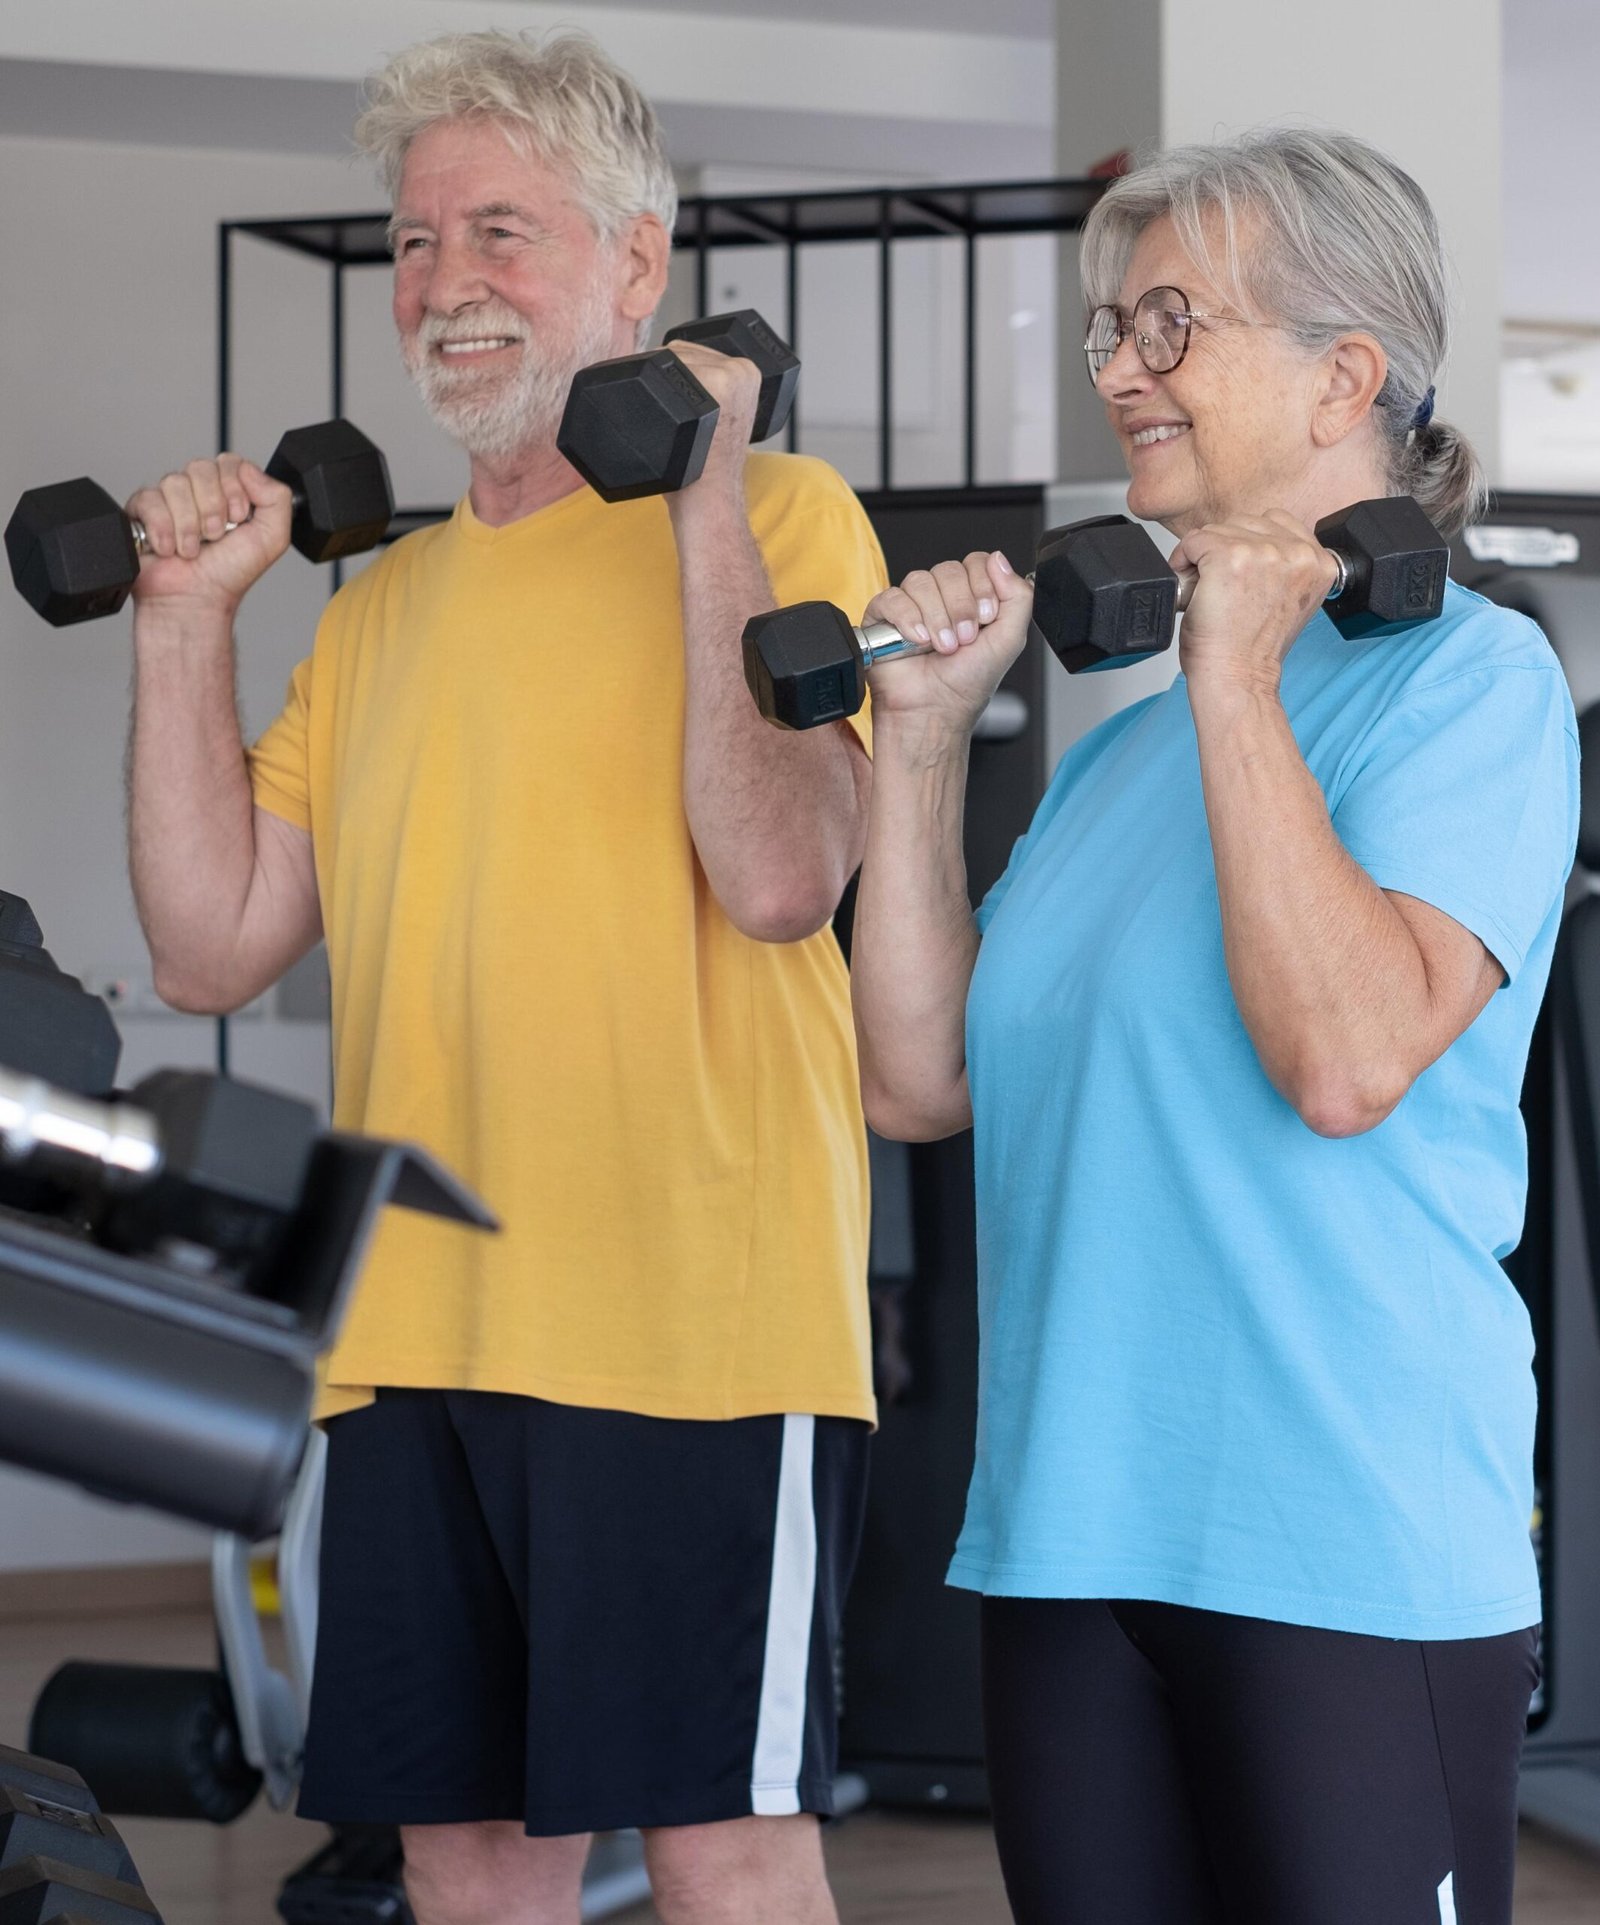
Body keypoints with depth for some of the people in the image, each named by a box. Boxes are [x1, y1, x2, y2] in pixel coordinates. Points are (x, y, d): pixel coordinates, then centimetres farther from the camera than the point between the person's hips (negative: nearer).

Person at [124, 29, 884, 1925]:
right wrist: (186, 619, 7)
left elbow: (779, 877, -18)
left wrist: (701, 508, -18)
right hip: (414, 1329, 7)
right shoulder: (387, 595, 17)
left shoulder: (776, 514, -2)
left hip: (689, 1313, -6)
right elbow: (213, 946, 12)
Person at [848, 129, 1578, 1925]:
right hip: (1069, 1527, 7)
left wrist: (1238, 687, -17)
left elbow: (1351, 1056, -22)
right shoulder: (1125, 735, 16)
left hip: (1347, 1553, -7)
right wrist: (920, 736, 6)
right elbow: (919, 1082, 10)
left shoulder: (1469, 674, -7)